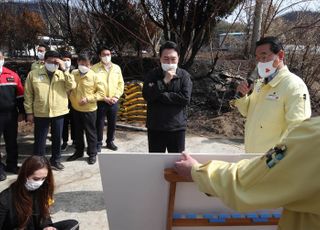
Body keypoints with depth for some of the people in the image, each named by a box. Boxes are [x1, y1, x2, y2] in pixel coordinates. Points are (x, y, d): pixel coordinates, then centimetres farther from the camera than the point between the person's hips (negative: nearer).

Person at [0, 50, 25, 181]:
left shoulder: (12, 75, 3)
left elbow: (20, 95, 6)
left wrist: (21, 112, 4)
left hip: (11, 114, 3)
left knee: (12, 142, 14)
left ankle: (12, 165, 29)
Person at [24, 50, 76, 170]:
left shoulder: (63, 74, 3)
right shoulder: (33, 74, -1)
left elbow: (72, 86, -14)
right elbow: (28, 94, 0)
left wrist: (64, 70, -18)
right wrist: (29, 112, -2)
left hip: (58, 112, 2)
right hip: (40, 113, -2)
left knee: (57, 138, 15)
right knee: (40, 139, 8)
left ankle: (56, 160, 33)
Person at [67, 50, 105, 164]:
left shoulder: (94, 76, -13)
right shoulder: (73, 73, -1)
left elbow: (101, 93, -10)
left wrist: (88, 99, -19)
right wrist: (71, 99, -1)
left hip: (89, 110, -4)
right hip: (76, 108, 4)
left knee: (90, 132, 7)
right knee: (77, 132, 17)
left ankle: (92, 154, 22)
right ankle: (79, 151, 34)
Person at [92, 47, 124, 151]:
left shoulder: (116, 67, 8)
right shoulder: (95, 68, -5)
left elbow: (121, 83, 8)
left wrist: (116, 96, -5)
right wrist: (104, 98, -13)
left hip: (114, 101, 4)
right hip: (100, 101, -3)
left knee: (112, 123, 13)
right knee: (99, 123, 5)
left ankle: (110, 142, 29)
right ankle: (98, 143, 20)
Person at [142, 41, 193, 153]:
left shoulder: (184, 76, -3)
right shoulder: (152, 75, 0)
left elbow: (185, 98, -16)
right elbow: (147, 95, -14)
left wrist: (161, 95, -15)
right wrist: (165, 81, -20)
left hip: (177, 128, -1)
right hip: (155, 128, 1)